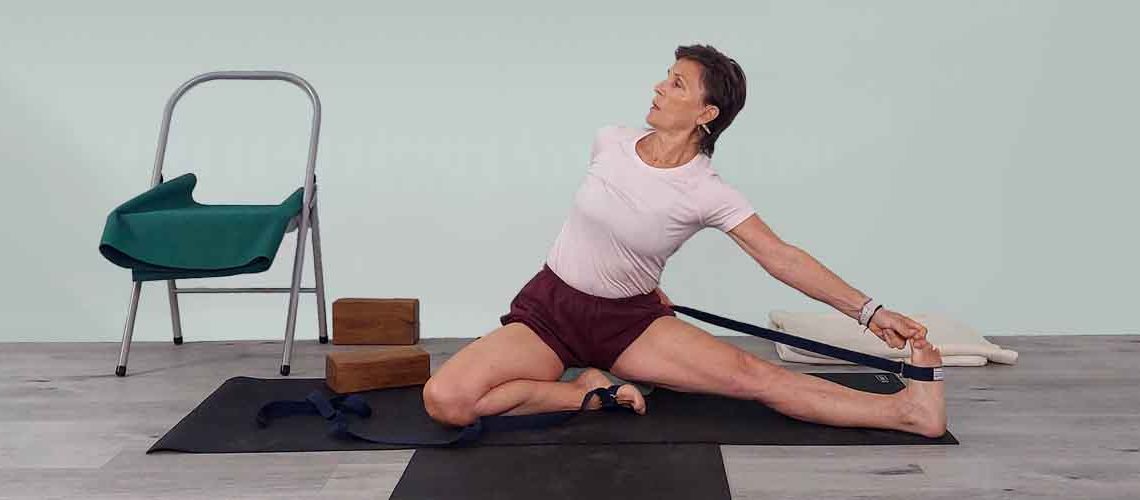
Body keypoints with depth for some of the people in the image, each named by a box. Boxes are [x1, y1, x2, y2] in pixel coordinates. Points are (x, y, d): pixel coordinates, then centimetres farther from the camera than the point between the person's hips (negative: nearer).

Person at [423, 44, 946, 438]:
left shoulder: (707, 193, -13)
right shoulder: (610, 143, -7)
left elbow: (781, 257, -14)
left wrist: (868, 311, -21)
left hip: (628, 319, -1)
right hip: (549, 307, 2)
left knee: (750, 374, -24)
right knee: (444, 399, -24)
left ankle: (903, 410, -25)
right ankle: (586, 393, -12)